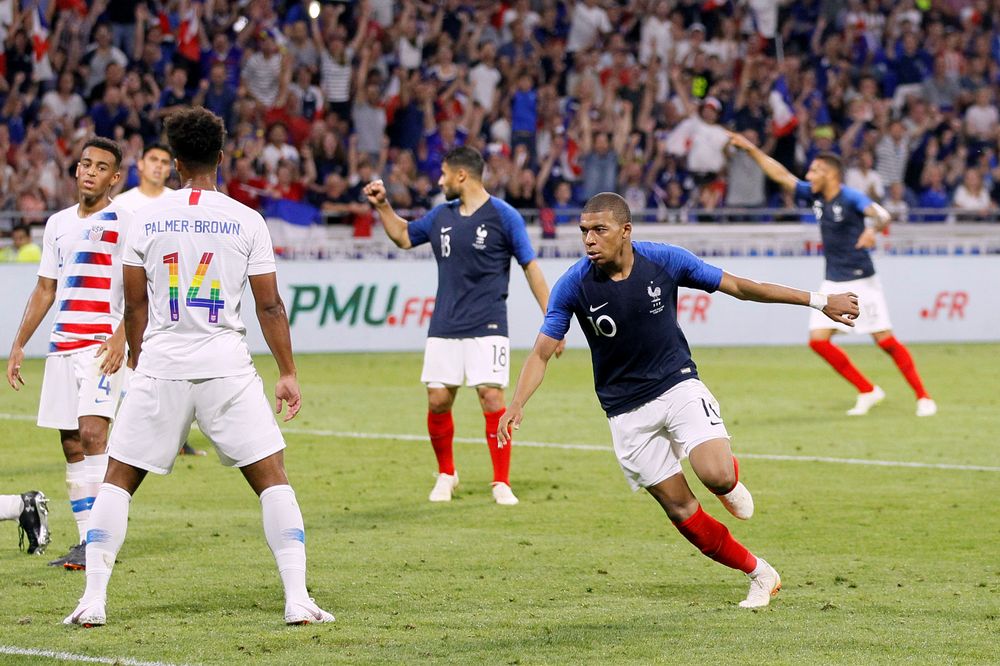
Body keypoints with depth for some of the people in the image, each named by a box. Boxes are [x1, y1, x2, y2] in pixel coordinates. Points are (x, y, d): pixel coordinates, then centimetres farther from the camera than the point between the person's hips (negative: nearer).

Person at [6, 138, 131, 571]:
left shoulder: (124, 222, -2)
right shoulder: (58, 224, 18)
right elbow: (45, 290, 23)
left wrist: (120, 336, -21)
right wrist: (19, 345, 17)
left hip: (103, 344, -7)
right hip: (62, 345, 7)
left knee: (92, 431, -18)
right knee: (71, 444, 4)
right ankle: (85, 540, 7)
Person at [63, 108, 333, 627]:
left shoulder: (148, 218, 2)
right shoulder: (246, 221, -1)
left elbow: (135, 305, 8)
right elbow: (269, 306, 0)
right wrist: (288, 374, 8)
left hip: (160, 367, 1)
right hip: (227, 366, -1)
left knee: (118, 480, 11)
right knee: (272, 478, 5)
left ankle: (93, 600, 5)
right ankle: (298, 600, -4)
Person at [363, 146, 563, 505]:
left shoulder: (503, 216, -5)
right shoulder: (441, 216, 10)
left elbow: (531, 267, -3)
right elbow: (403, 236, 28)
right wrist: (382, 205, 14)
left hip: (487, 327, -5)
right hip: (444, 327, 5)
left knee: (492, 397, -12)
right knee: (438, 400, 1)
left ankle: (502, 483, -3)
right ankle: (446, 474, 22)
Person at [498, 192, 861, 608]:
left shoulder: (665, 261, -11)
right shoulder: (573, 285, -13)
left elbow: (739, 287, -2)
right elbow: (542, 353, -10)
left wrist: (820, 302, 0)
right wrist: (516, 405, -28)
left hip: (678, 386, -1)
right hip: (627, 413, 1)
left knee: (716, 477, -26)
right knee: (680, 510, -2)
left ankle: (731, 479, 13)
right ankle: (759, 574, 16)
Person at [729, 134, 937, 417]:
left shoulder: (851, 198, -17)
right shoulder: (815, 195, 5)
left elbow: (882, 214, -34)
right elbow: (782, 176, 12)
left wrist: (873, 229, -56)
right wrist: (751, 149, 8)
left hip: (861, 281, -7)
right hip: (832, 284, 7)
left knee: (885, 340, -8)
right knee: (818, 340, -3)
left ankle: (923, 397, 3)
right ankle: (868, 391, 8)